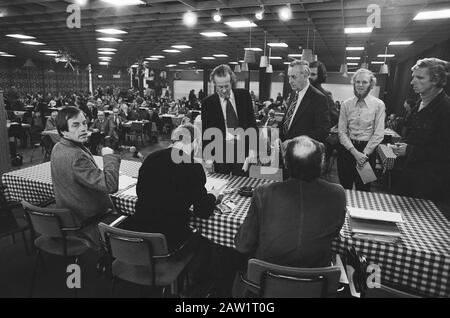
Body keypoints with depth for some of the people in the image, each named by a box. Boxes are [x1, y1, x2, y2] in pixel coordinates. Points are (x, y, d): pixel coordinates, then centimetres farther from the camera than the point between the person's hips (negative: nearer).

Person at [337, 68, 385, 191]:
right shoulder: (346, 104, 2)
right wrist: (355, 152, -12)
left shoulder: (378, 104, -2)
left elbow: (378, 134, -5)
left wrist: (365, 153, -12)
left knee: (363, 188, 9)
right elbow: (341, 131, -2)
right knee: (345, 187, 10)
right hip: (347, 148, 1)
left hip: (368, 150, -1)